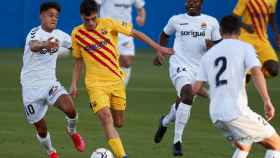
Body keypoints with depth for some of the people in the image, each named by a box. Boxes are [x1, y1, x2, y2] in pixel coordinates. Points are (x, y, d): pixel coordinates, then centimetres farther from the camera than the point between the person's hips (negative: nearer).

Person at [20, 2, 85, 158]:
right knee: (41, 129, 3)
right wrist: (45, 45, -65)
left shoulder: (60, 35, 0)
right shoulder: (35, 33, -18)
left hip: (50, 83, 3)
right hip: (31, 88, -3)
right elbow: (33, 46, -42)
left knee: (70, 109, -23)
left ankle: (72, 132, 10)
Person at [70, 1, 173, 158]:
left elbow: (135, 33, 1)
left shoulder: (108, 24, -6)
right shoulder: (77, 34, -2)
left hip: (116, 80, 1)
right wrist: (74, 84, 9)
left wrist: (158, 47, 0)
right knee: (106, 118, -21)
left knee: (118, 123, 8)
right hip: (95, 83, -1)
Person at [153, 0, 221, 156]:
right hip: (180, 65, -3)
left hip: (199, 69, 3)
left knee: (183, 104, 12)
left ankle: (165, 122, 47)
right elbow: (165, 35, 25)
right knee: (188, 96, -27)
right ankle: (177, 141, -23)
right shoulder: (176, 20, 6)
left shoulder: (211, 22, 6)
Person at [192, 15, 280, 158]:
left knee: (243, 146, 29)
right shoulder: (245, 47, 3)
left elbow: (195, 88, 12)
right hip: (237, 111, -6)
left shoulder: (208, 55, 16)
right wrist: (267, 101, -19)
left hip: (216, 116, 6)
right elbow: (256, 72, -15)